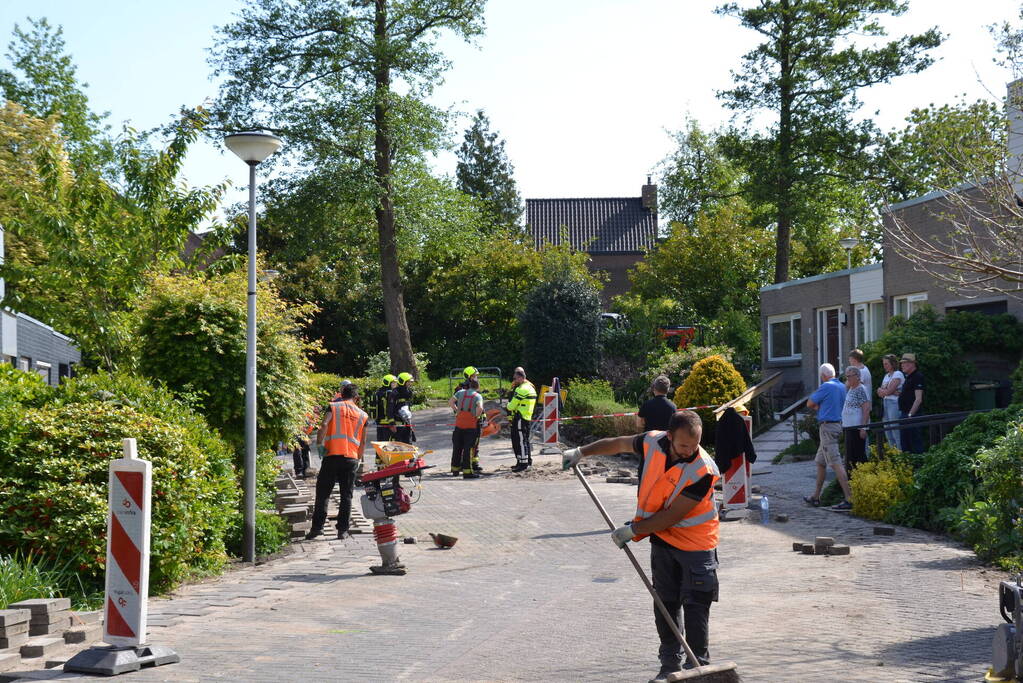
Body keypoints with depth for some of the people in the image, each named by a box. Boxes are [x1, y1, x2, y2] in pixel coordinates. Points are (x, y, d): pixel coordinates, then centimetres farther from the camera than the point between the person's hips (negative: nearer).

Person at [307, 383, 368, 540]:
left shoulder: (333, 407, 5)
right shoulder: (363, 415, 12)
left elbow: (324, 425, -12)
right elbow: (363, 442, 13)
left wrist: (319, 443, -3)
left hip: (332, 455, -2)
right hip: (351, 458, 2)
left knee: (322, 493, 5)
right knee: (346, 495, 7)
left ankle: (317, 526, 0)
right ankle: (343, 530, 5)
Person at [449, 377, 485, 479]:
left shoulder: (460, 392, 10)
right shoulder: (478, 396, -2)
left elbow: (450, 402, 5)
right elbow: (480, 408, -20)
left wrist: (457, 410, 13)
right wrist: (477, 416, -4)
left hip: (459, 423, 4)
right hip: (471, 425, -4)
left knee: (457, 446, 16)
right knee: (469, 448, -2)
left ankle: (455, 466, 28)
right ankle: (467, 471, -5)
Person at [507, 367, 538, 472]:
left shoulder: (521, 389, -16)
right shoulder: (530, 387, 15)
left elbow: (511, 406, -14)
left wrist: (508, 405, 7)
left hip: (520, 419, -10)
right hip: (528, 418, 10)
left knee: (520, 441, -8)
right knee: (525, 440, 17)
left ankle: (523, 463, -9)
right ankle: (528, 461, 24)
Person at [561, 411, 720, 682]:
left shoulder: (703, 471, -28)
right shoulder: (652, 443, -13)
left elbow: (673, 516, -24)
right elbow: (618, 444, 10)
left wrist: (633, 531, -17)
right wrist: (581, 452, 18)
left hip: (696, 545, -6)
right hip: (662, 538, 6)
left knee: (695, 608, -5)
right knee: (665, 604, 11)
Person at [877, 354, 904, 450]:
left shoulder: (898, 374, -6)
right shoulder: (886, 375, 19)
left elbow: (888, 391, -14)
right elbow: (879, 392, 8)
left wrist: (882, 390, 4)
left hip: (894, 403, -8)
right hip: (885, 404, 8)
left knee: (896, 431, -9)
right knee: (887, 431, 8)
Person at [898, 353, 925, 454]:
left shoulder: (918, 377, -13)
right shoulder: (908, 377, 17)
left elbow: (918, 399, -20)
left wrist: (910, 415, -22)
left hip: (912, 414, -10)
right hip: (904, 413, 10)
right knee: (904, 442, 14)